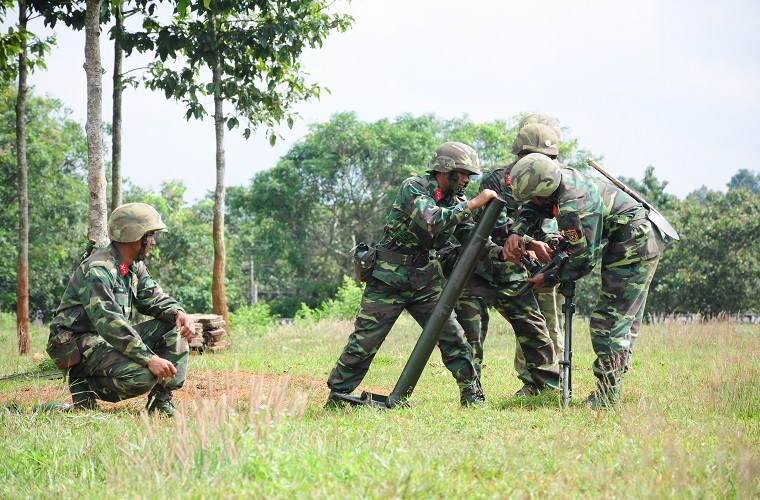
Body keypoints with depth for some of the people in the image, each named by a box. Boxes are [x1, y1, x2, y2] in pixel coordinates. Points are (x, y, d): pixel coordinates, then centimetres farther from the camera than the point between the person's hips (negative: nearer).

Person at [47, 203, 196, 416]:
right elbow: (109, 323, -31)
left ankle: (161, 402, -3)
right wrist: (150, 358, -35)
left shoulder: (135, 268, 8)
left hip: (111, 338, 10)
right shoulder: (96, 270, -22)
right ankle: (84, 386, -7)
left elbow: (154, 298, 10)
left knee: (174, 329, -2)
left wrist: (179, 314, -15)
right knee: (143, 375, -30)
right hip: (77, 343, -9)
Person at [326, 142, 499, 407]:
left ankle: (472, 396, 4)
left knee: (453, 338, -3)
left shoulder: (453, 203, 6)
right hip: (389, 281, -6)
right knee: (363, 343, -1)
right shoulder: (413, 187, -15)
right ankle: (335, 399, 11)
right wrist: (474, 204, -28)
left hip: (425, 283, 6)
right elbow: (432, 221, -32)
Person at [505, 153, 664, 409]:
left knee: (607, 321, -10)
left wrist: (549, 279, -9)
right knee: (624, 320, 12)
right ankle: (611, 389, 18)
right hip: (643, 241, 10)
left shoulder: (574, 207, -28)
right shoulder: (562, 177, 0)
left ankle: (607, 396, -9)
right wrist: (516, 232, -1)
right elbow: (532, 209, 18)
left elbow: (584, 260, -21)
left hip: (633, 248, -10)